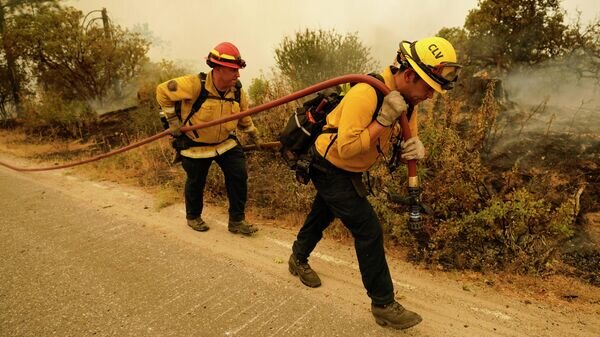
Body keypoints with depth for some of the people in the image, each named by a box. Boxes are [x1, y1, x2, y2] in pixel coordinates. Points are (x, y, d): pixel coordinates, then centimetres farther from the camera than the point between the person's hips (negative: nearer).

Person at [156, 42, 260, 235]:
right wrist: (172, 119, -12)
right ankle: (193, 217, 40)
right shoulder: (195, 85, -26)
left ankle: (237, 221, 11)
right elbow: (163, 90, -16)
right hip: (196, 146, -4)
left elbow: (243, 116, 11)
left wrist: (253, 134, 20)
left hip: (226, 142, 4)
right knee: (196, 183, 12)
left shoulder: (237, 91, -9)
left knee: (239, 176, -5)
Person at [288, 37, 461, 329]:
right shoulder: (367, 94, -31)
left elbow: (407, 138, 0)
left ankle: (298, 259, 51)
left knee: (323, 214, 26)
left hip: (348, 172, 9)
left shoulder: (407, 98, -5)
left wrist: (415, 148, -23)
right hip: (329, 168, -9)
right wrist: (384, 119, -35)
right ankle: (383, 305, 8)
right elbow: (346, 148, -33)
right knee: (368, 230, -8)